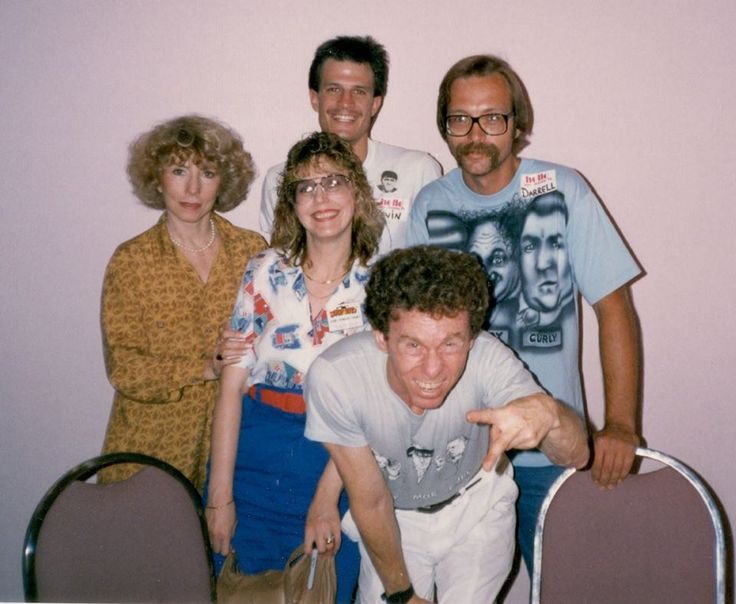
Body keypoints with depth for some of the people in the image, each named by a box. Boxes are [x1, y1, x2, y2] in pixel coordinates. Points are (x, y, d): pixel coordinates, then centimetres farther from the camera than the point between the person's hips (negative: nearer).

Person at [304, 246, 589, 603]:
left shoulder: (488, 360, -33)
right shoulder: (332, 378, -32)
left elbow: (576, 457, -34)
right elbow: (371, 502, -19)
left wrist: (548, 412, -57)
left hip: (475, 507, 0)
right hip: (394, 518, 0)